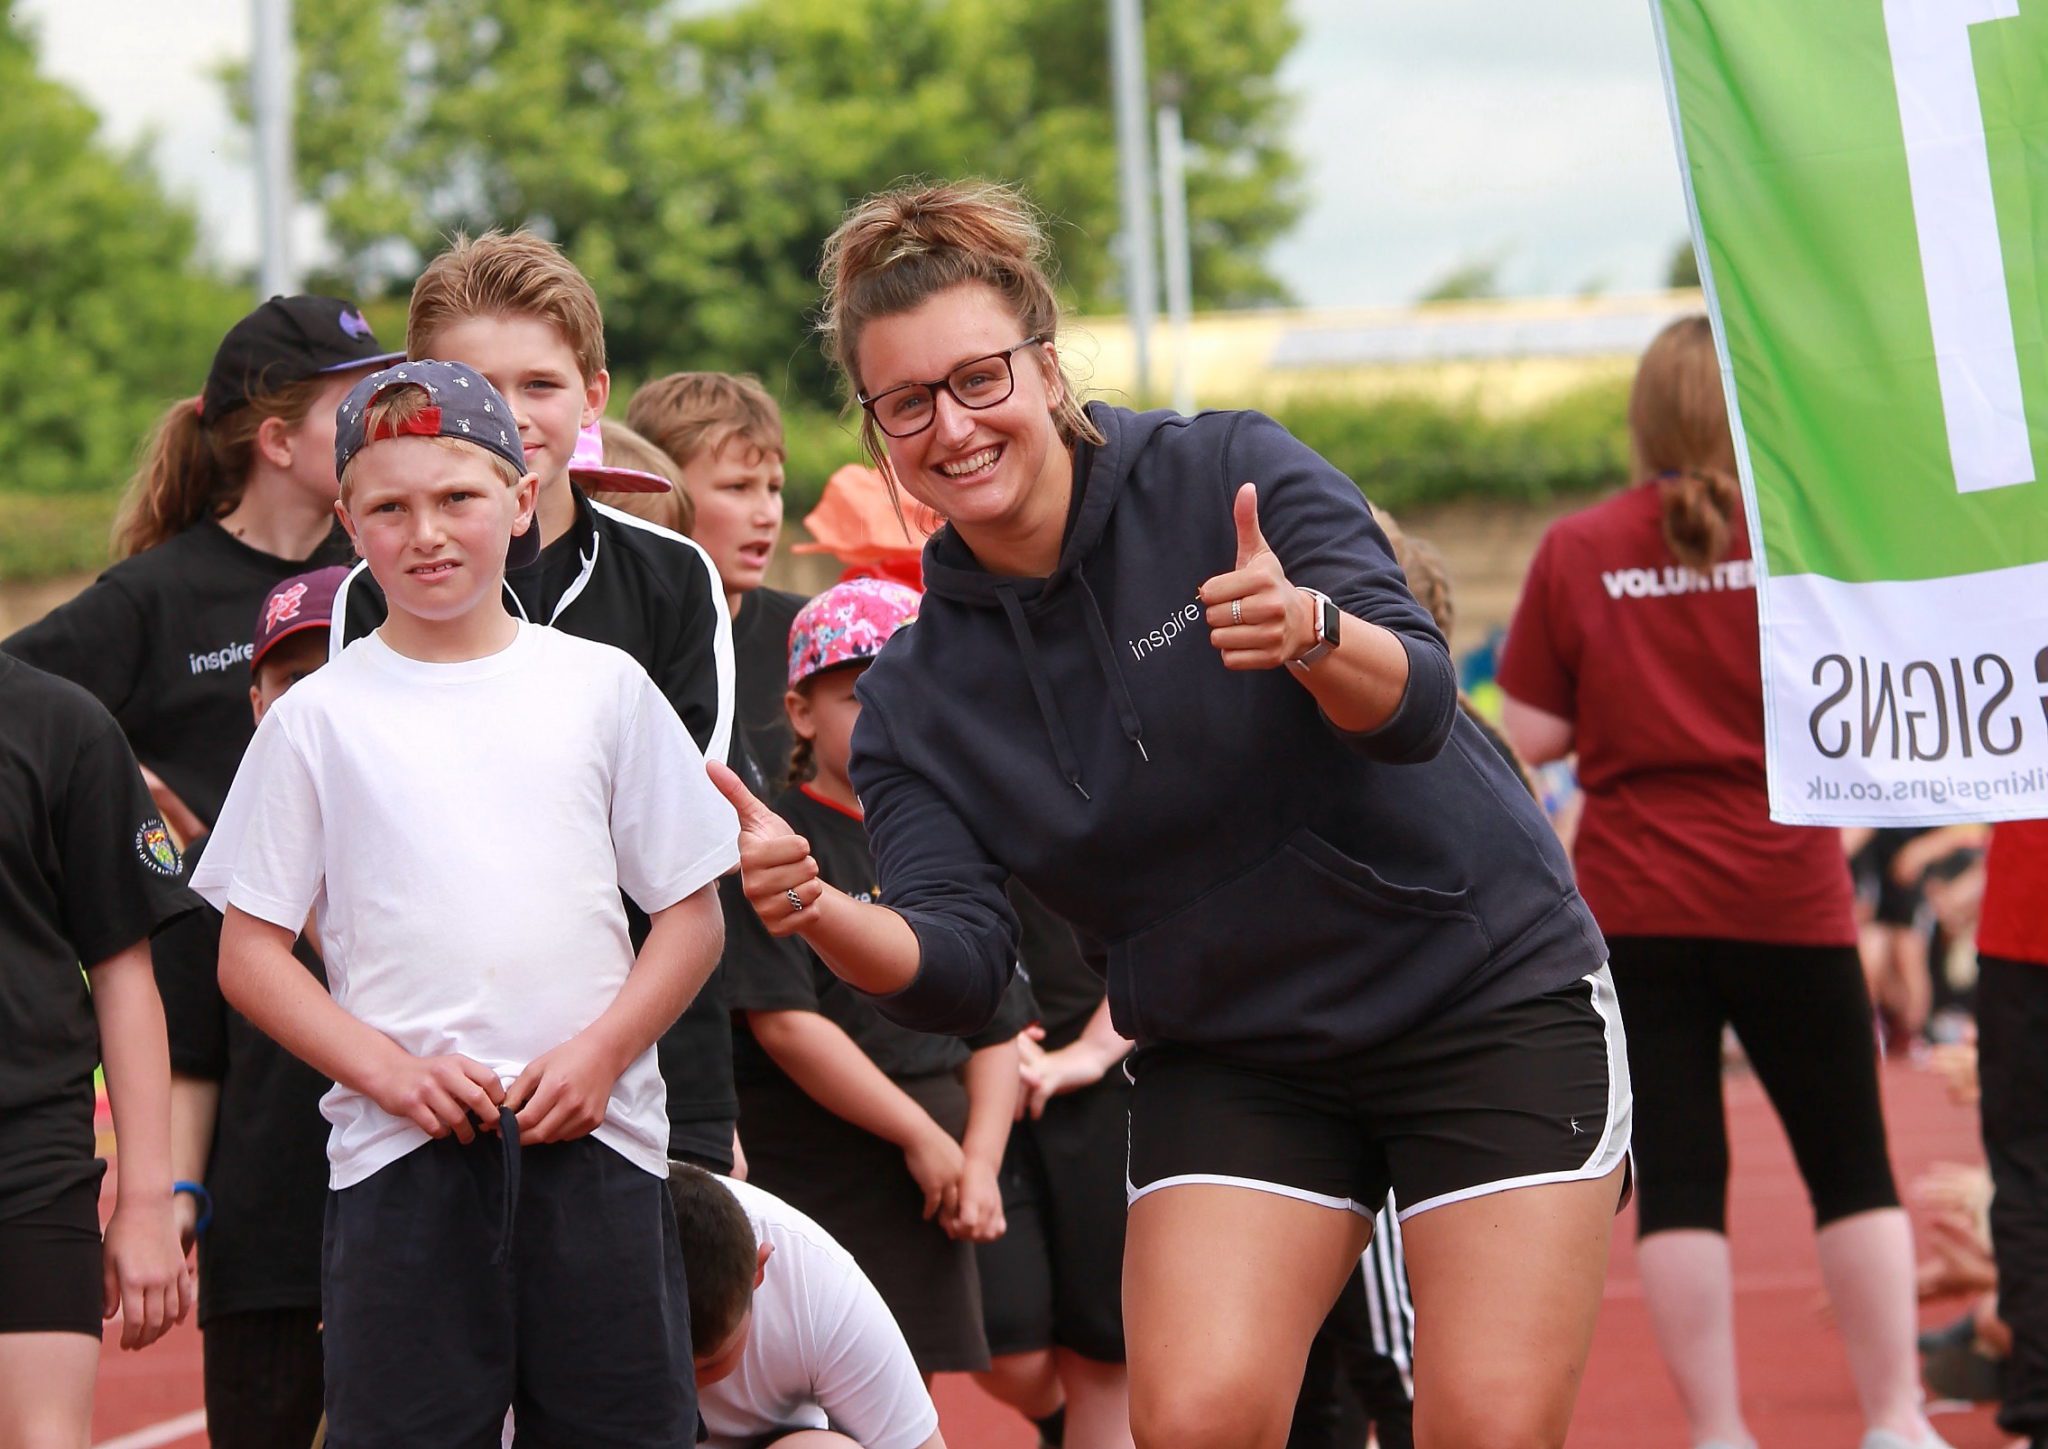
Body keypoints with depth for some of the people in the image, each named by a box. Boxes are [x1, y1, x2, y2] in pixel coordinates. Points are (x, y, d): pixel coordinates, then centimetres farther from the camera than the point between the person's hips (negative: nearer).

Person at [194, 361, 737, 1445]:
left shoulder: (602, 687, 8)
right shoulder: (319, 717, 6)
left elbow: (692, 913, 9)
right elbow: (249, 951, 5)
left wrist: (601, 1051, -6)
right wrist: (387, 1069, -9)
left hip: (595, 1141, 1)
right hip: (399, 1154, -1)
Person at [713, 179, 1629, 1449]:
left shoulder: (1230, 476, -11)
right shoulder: (918, 693, 0)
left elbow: (1417, 703, -21)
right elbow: (957, 971, -9)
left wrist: (1314, 635, -43)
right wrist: (818, 911, -30)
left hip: (1487, 997, -3)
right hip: (1229, 1065, 3)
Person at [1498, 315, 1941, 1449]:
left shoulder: (1575, 554, -1)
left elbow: (1531, 737, -1)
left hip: (1633, 902, 1)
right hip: (1785, 895, -1)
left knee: (1678, 1174, 3)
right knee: (1850, 1164, 11)